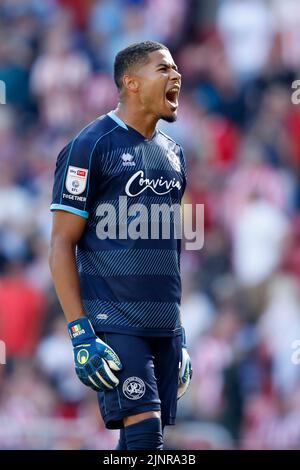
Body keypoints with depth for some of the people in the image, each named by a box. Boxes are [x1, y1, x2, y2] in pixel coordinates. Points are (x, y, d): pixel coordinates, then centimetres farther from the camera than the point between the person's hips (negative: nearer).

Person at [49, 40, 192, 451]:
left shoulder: (172, 153, 16)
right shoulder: (92, 145, -6)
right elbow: (62, 244, -8)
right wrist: (80, 332, -16)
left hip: (165, 326, 7)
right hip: (114, 322, -7)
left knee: (138, 442, 7)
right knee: (144, 435, -17)